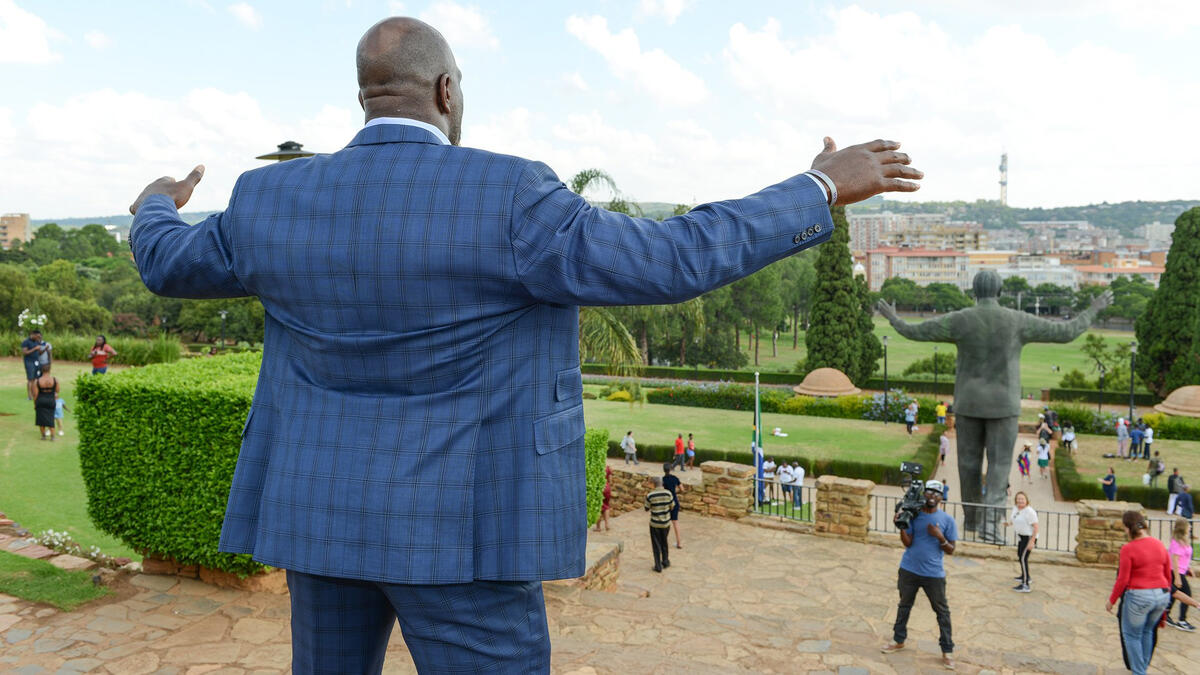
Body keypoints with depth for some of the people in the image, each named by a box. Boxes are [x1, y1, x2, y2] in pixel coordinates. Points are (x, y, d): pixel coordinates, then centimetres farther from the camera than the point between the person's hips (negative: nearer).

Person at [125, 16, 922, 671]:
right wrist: (822, 191, -7)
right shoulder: (505, 199, -18)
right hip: (455, 525, -5)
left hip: (325, 511, 6)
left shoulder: (275, 198, -1)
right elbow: (673, 262, -19)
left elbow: (168, 264, 16)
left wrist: (155, 210, 40)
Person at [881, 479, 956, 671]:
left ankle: (947, 651, 12)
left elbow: (950, 550, -2)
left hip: (934, 573, -1)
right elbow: (907, 542, -7)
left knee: (942, 611, 3)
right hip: (909, 570, 1)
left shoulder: (947, 520, -4)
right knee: (904, 605, 15)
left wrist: (940, 537, -19)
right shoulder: (913, 514, -2)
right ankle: (899, 640, 29)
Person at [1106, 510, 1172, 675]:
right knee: (1147, 632, 25)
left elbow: (1123, 580, -13)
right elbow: (1168, 575, 11)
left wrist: (1112, 600, -1)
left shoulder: (1128, 549, -15)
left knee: (1132, 635, 11)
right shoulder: (1159, 545, 3)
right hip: (1161, 595, 6)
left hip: (1138, 597, -6)